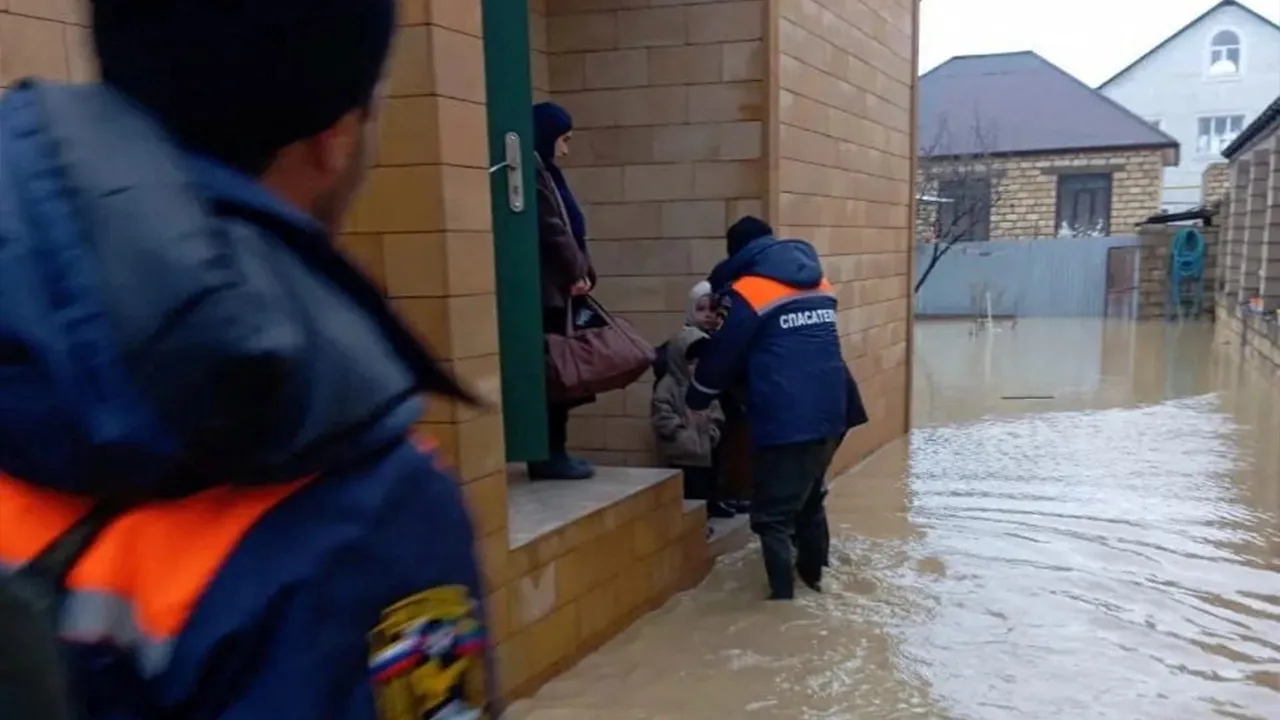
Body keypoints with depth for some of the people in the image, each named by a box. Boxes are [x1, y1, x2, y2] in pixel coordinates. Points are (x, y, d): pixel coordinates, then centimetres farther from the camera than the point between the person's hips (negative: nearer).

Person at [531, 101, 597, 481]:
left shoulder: (544, 172, 20)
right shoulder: (533, 171, -11)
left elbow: (567, 229, 17)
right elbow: (551, 229, -16)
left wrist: (583, 272, 6)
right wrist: (577, 273, -7)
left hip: (555, 287, 10)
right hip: (547, 289, -10)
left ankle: (553, 453, 16)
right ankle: (549, 455, 1)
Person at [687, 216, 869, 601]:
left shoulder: (747, 292, -6)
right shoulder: (818, 283, 15)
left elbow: (723, 354, 0)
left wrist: (698, 397, 17)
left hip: (784, 418, -8)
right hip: (830, 411, 8)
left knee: (772, 512, 3)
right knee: (810, 497, 26)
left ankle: (783, 593, 1)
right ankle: (813, 572, 40)